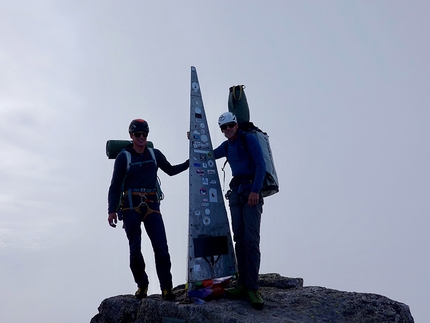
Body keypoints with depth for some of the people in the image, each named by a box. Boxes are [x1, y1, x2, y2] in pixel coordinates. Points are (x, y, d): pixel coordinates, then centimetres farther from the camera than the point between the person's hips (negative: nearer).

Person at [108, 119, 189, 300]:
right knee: (135, 249, -4)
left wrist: (189, 163, 13)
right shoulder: (123, 157, 1)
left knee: (161, 247, -8)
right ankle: (142, 285, 14)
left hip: (151, 205, 2)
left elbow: (171, 170, 25)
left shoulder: (154, 154, 11)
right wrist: (112, 210, -8)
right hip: (131, 206, -2)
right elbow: (115, 186, 0)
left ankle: (166, 288, -1)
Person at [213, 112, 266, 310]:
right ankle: (243, 284, 6)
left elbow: (261, 165, -10)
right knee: (239, 239, 2)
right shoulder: (226, 146, 18)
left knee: (251, 239, -13)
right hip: (235, 192, 7)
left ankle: (253, 288, -12)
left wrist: (256, 190, -19)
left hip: (251, 192, -6)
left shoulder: (249, 139, -2)